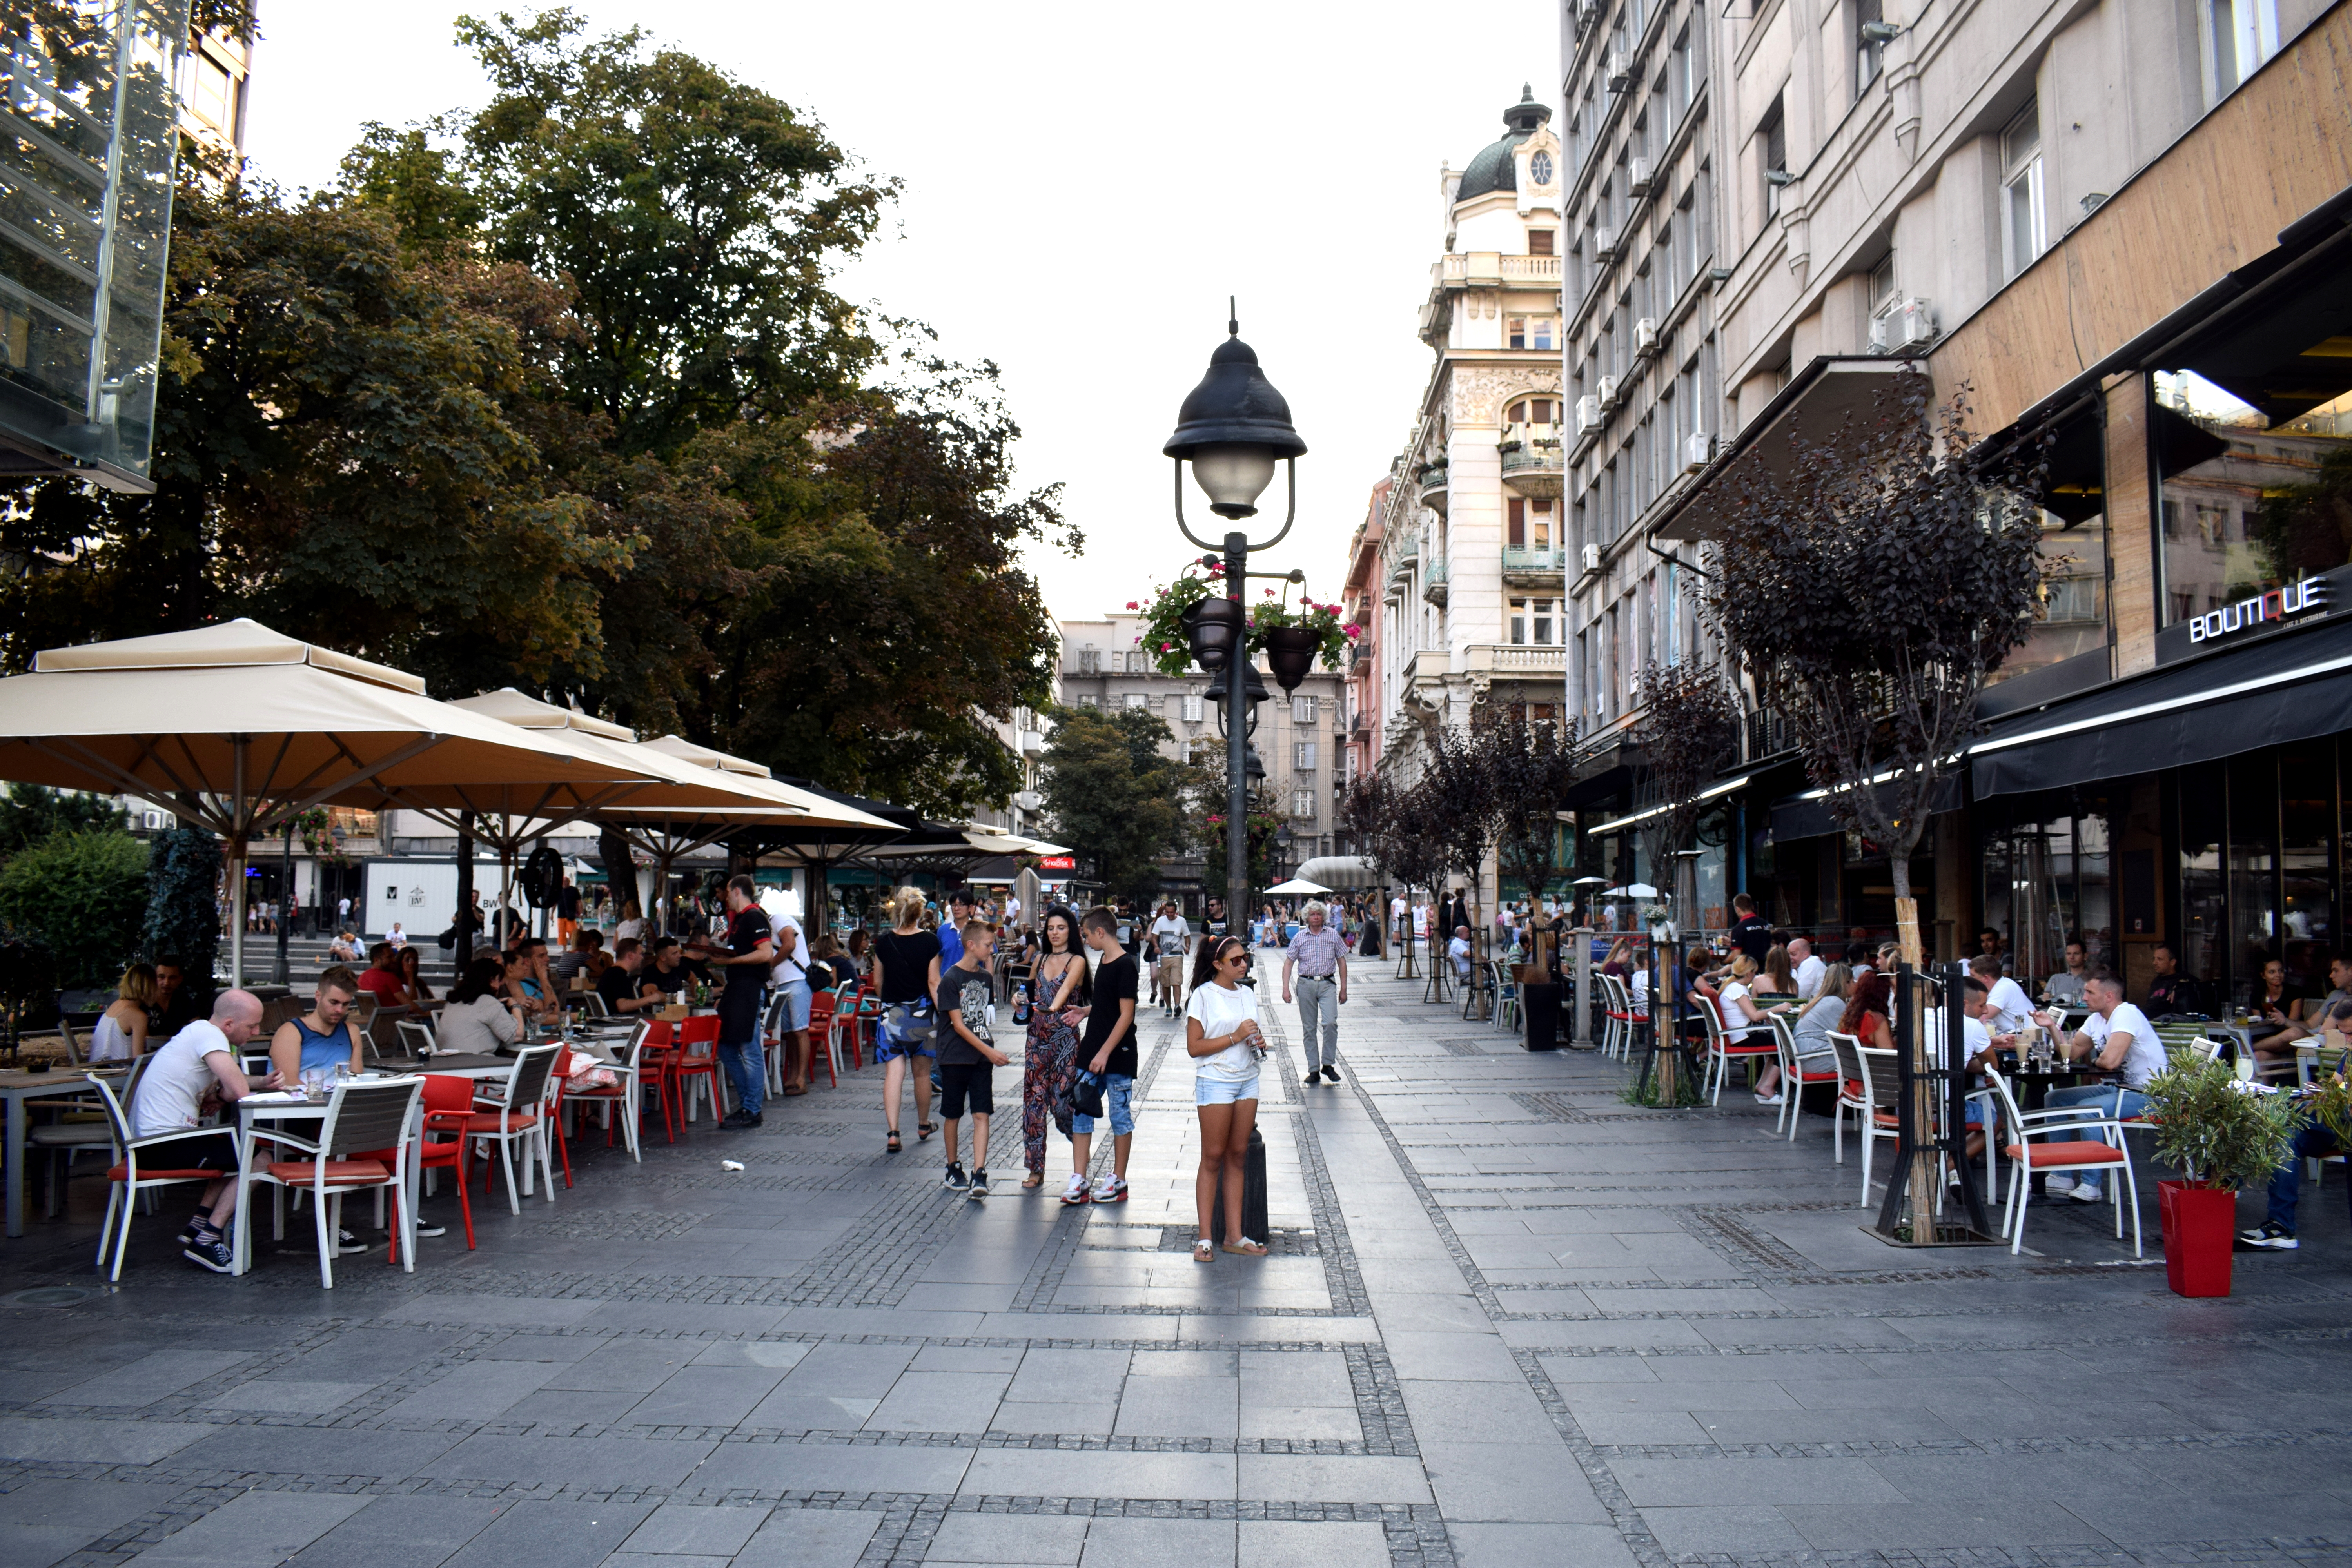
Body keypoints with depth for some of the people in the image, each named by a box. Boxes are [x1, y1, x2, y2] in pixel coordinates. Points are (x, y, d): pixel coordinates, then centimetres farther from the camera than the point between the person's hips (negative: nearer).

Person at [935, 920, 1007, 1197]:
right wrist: (990, 1051, -19)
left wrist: (990, 1051, 11)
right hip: (955, 1057, -4)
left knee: (982, 1115, -6)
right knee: (952, 1116, 8)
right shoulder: (951, 979, -11)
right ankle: (953, 1171, 23)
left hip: (981, 1059, 4)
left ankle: (978, 1176, -9)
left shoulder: (986, 977, 8)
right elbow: (958, 1024, -14)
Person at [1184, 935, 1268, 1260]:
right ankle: (1205, 1238, 4)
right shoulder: (1204, 996, -9)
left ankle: (1234, 1236, 13)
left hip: (1248, 1081, 6)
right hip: (1215, 1082, -6)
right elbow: (1194, 1047, -14)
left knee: (1238, 1156, 8)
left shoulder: (1248, 994, 11)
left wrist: (1258, 1043, 2)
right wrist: (1236, 1037, -19)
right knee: (1213, 1158, -2)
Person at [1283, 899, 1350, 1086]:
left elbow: (1342, 962, 10)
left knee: (1330, 1022, -18)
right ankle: (1314, 1070, 12)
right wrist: (1286, 989, -5)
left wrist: (1343, 989, 7)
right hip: (1306, 984, 1)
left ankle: (1328, 1064, -4)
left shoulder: (1333, 935, 6)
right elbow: (1288, 964, 5)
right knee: (1309, 1029, 4)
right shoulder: (1300, 938, 5)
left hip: (1327, 983, -1)